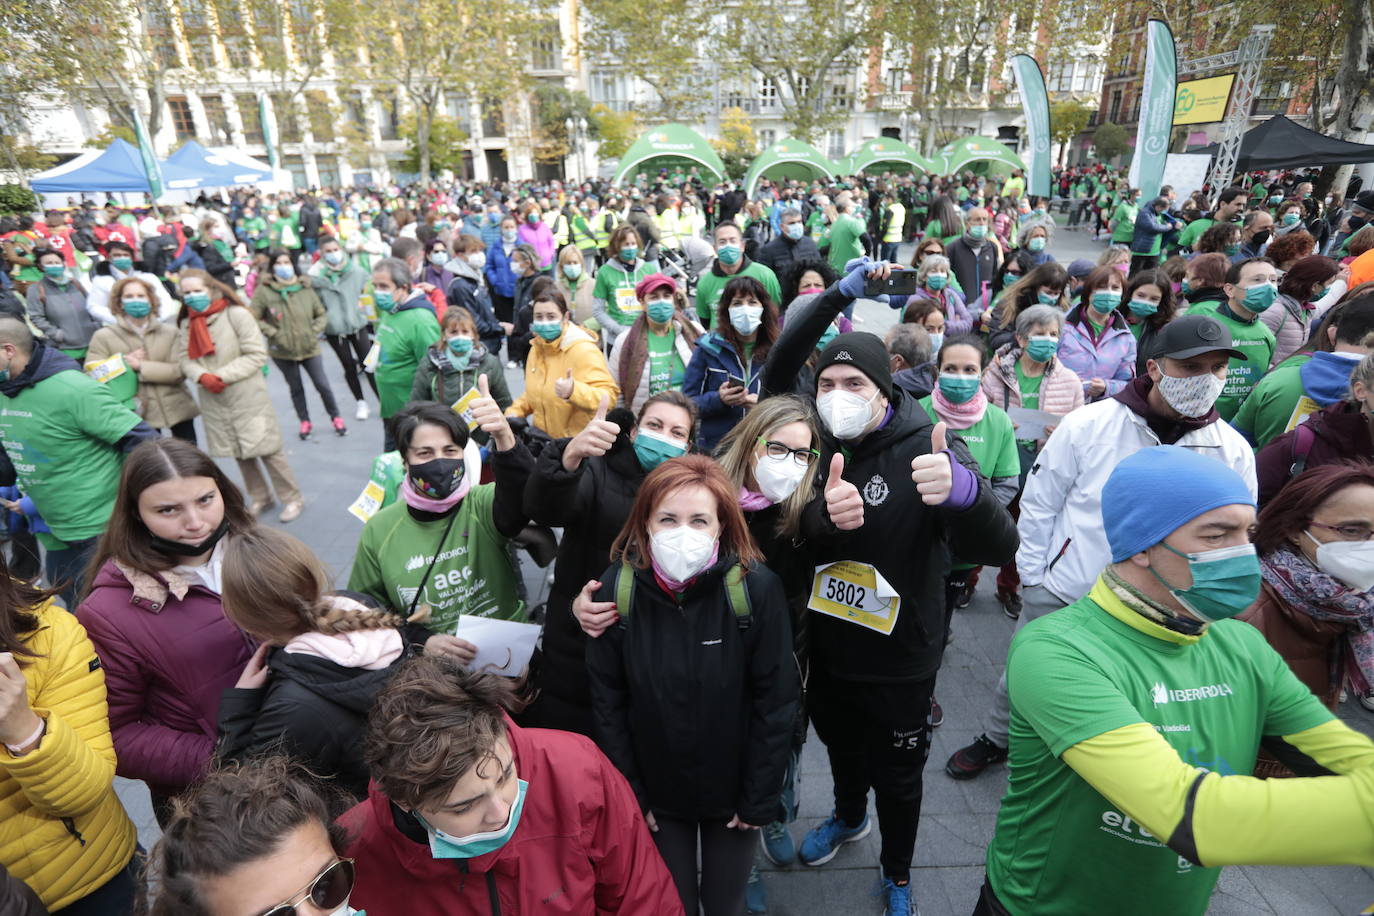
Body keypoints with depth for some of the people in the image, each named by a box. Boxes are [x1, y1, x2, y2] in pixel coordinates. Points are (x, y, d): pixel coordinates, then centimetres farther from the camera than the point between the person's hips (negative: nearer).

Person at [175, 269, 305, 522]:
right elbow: (184, 358, 8)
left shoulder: (236, 314, -10)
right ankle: (260, 498, 30)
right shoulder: (186, 323, 8)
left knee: (267, 450, -3)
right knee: (239, 453, 14)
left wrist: (223, 376, -17)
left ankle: (292, 498, 13)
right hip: (214, 402, 6)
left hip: (247, 397, -5)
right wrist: (202, 376, -14)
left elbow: (257, 354, -13)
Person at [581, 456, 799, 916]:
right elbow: (607, 703, -7)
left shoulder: (757, 588, -22)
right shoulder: (618, 589, -18)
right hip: (656, 789, 1)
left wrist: (760, 800, -8)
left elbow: (776, 701, -13)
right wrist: (628, 794, -3)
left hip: (732, 788, 0)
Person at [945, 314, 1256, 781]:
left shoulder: (1234, 451, -6)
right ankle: (997, 739, 44)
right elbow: (1039, 504, -6)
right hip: (1059, 597, -1)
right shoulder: (1087, 424, -14)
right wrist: (1032, 578, -4)